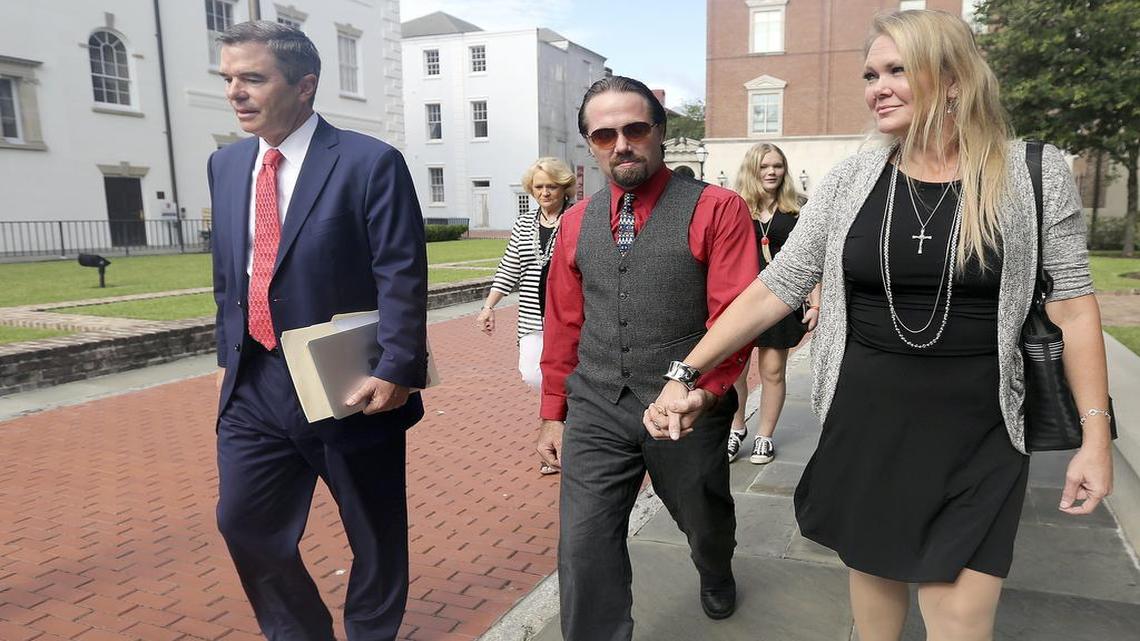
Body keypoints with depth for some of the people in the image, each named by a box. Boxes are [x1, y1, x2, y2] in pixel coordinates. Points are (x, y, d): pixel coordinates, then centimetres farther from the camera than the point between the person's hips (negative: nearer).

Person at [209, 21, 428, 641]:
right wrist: (228, 356, 14)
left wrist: (395, 371, -21)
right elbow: (227, 273, 15)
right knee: (244, 522, 12)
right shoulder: (226, 164, 9)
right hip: (255, 384, 6)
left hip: (348, 385, -5)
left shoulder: (370, 163, -12)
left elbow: (403, 277, -15)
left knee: (375, 535, 11)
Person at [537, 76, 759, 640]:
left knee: (705, 521, 22)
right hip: (595, 411, 3)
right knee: (583, 546, -1)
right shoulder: (576, 222, 7)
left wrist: (700, 388, -27)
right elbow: (563, 324, 10)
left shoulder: (717, 210, -8)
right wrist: (554, 412, 12)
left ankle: (716, 577, 57)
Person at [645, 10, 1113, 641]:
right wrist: (686, 372, -9)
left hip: (975, 437, -1)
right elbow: (775, 287, -2)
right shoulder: (851, 180, -1)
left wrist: (1096, 437, -4)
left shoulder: (1037, 174, -5)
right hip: (864, 424, 2)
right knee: (872, 568, 18)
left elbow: (1072, 307, -1)